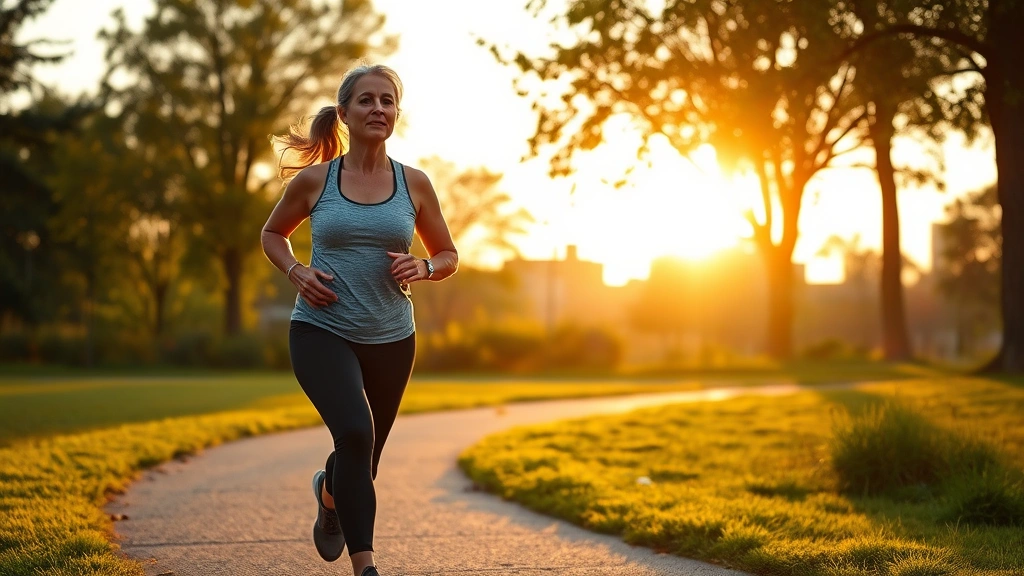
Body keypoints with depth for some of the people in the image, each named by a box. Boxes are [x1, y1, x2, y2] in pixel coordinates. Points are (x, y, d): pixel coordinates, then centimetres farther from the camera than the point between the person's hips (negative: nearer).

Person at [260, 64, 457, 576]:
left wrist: (423, 268, -12)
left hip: (390, 339, 3)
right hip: (322, 330, -3)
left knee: (365, 460, 16)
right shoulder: (313, 181, -3)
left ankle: (329, 491, 55)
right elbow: (272, 235, 13)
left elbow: (448, 256, 11)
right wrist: (296, 272, -7)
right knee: (355, 433, -28)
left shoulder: (413, 184, 0)